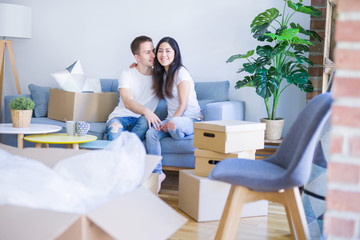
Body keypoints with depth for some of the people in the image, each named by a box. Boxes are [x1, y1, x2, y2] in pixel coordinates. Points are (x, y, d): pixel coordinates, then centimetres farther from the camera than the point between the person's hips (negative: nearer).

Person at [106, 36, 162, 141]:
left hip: (140, 120, 2)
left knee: (145, 121, -36)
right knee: (115, 129, -37)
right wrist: (145, 111, -36)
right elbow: (127, 103, -15)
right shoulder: (126, 74, 1)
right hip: (121, 117, -2)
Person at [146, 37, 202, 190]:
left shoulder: (180, 72, -10)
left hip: (191, 120, -6)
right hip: (172, 119, 7)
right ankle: (158, 173, -15)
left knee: (174, 123, -40)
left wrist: (170, 123, -22)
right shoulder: (161, 74, 14)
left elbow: (183, 104, -13)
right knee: (151, 133, -23)